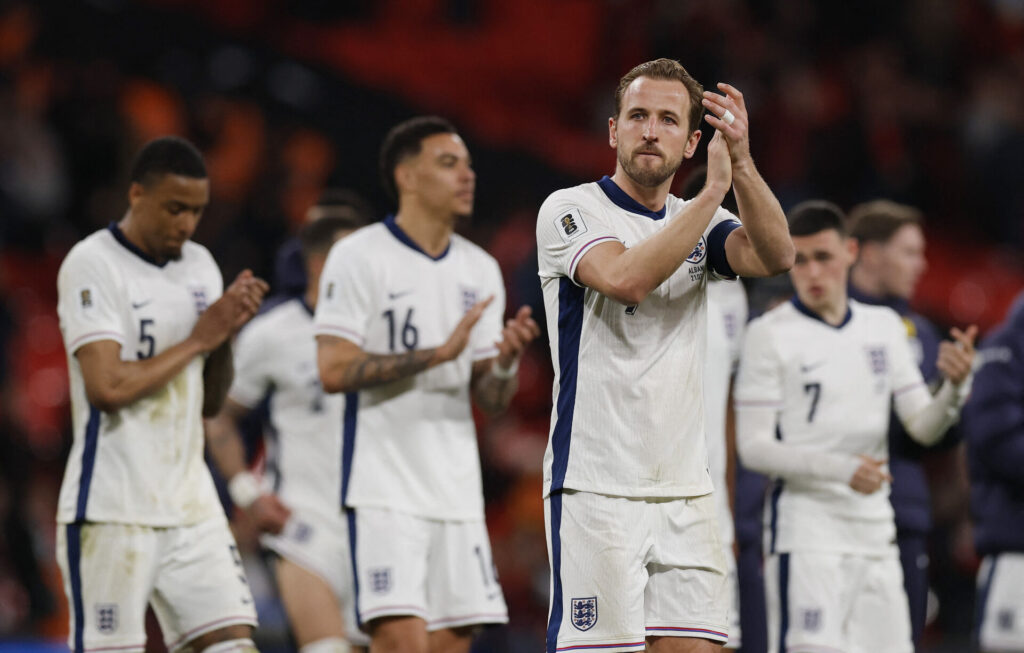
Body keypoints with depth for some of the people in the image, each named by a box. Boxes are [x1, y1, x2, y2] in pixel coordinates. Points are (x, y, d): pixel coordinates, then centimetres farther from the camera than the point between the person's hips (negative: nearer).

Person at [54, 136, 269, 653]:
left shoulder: (200, 266, 12)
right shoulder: (91, 265, -9)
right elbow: (107, 387, -20)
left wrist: (227, 333, -2)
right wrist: (199, 339, -12)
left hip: (190, 503, 7)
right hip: (112, 509, -7)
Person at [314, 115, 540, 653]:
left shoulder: (480, 270, 13)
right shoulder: (359, 257, -5)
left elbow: (490, 401, 14)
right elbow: (334, 370, -14)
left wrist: (505, 362, -9)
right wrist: (438, 353, -18)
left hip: (458, 488, 6)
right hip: (385, 487, -6)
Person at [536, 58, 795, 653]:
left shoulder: (698, 223, 14)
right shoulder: (570, 211, -1)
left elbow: (775, 256, -6)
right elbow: (627, 278, -21)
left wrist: (741, 165, -20)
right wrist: (714, 189, -21)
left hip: (686, 490, 5)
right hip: (595, 487, -5)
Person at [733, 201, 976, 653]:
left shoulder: (885, 327, 12)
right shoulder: (770, 332, -4)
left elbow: (923, 428, 11)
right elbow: (753, 446, -9)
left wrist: (955, 386, -11)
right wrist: (841, 468, -21)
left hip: (875, 530, 6)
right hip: (805, 527, -6)